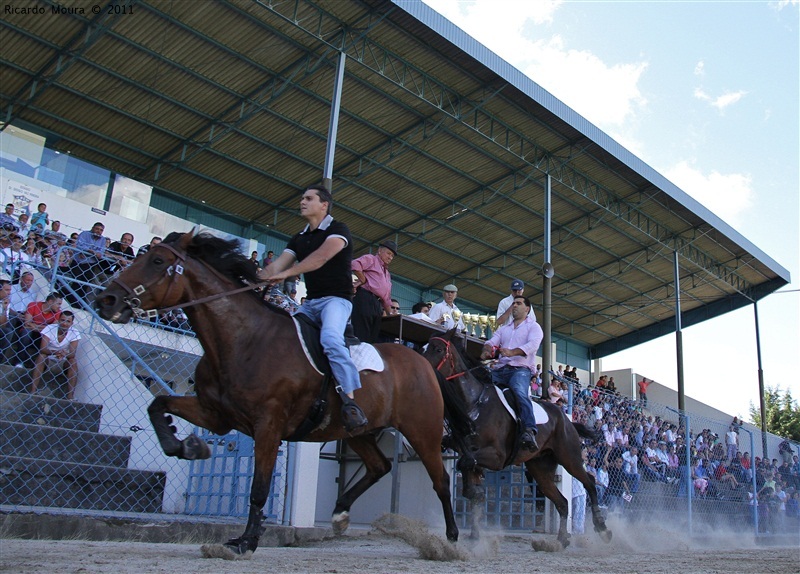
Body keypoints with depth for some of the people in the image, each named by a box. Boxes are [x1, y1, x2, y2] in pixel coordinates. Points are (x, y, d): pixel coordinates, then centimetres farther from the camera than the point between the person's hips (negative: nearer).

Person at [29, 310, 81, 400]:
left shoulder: (74, 334, -12)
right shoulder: (49, 328, -14)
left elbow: (72, 353, -21)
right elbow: (42, 349, -24)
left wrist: (65, 354, -44)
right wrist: (55, 352, -43)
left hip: (63, 362, 1)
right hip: (48, 359, -1)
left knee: (73, 362, -28)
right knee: (41, 356, -30)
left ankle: (70, 396, -30)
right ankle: (33, 391, -32)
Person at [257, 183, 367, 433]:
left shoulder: (337, 230, -5)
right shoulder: (299, 239, 18)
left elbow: (322, 256, -23)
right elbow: (276, 265, 9)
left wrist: (287, 273, -31)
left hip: (336, 299, -8)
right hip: (309, 302, 8)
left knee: (330, 339, -33)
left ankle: (351, 402, -37)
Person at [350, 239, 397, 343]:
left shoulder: (387, 274, 32)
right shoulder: (371, 259, 7)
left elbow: (386, 298, 32)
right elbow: (355, 264, -15)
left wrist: (390, 313, 21)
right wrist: (364, 281, -9)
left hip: (377, 305, 9)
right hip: (364, 299, -9)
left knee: (373, 339, 1)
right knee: (361, 337, -16)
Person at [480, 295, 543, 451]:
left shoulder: (533, 326, 12)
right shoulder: (503, 329, 29)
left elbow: (533, 345, -9)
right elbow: (492, 342, 12)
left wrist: (512, 352, -28)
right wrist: (487, 349, -15)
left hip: (520, 369, -6)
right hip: (499, 369, 6)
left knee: (520, 392, -36)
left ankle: (530, 431, -50)